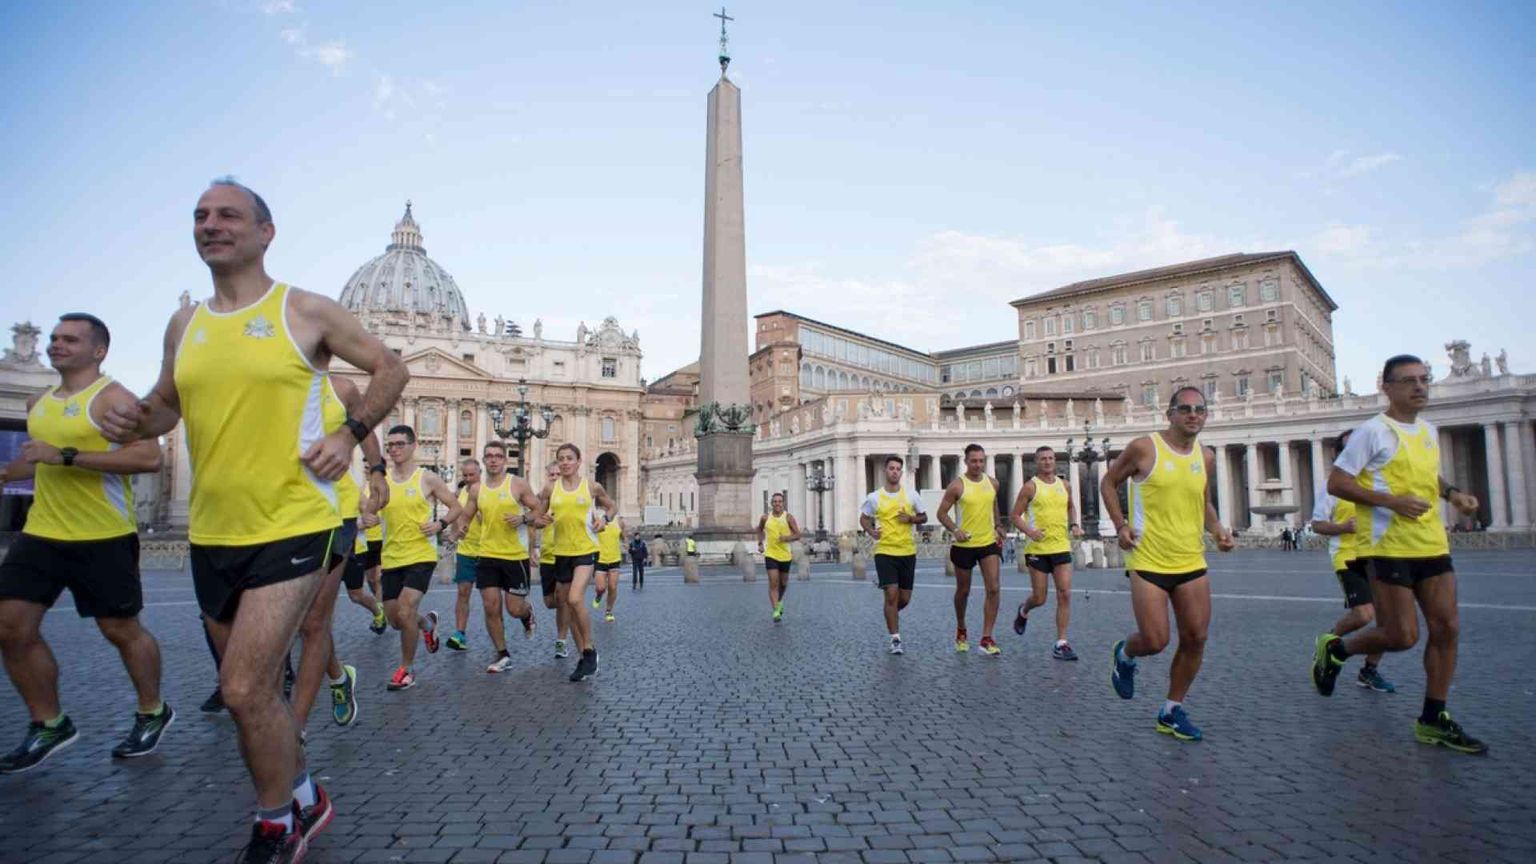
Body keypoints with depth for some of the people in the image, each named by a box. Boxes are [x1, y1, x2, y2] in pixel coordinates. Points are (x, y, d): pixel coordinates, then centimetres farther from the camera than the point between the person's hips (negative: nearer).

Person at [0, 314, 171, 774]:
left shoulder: (112, 397, -11)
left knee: (121, 630, 3)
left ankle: (153, 714, 23)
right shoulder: (38, 403, 14)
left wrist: (66, 456, -26)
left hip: (103, 537, -7)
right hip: (41, 533, 7)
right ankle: (49, 725, 17)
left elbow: (150, 457, -25)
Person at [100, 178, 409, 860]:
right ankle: (304, 801, 38)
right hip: (211, 534, 6)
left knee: (244, 690, -11)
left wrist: (349, 435, -8)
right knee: (253, 690, 16)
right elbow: (167, 403, 22)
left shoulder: (307, 311, -4)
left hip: (292, 527, -6)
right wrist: (135, 422, -1)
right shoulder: (184, 324, 10)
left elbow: (390, 368, 3)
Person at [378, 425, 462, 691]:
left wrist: (440, 524, -16)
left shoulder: (428, 478, -4)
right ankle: (427, 622, 43)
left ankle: (406, 669, 4)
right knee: (395, 620, 9)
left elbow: (456, 507, 2)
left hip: (420, 556, -4)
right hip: (391, 558, 5)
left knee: (404, 612, -16)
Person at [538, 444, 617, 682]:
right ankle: (584, 656, 22)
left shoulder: (592, 486, -1)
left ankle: (589, 650, -1)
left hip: (586, 550, -4)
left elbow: (611, 506, 13)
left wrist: (604, 518, -7)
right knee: (567, 604, 9)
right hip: (561, 552, 4)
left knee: (575, 600, -21)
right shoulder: (551, 489, 3)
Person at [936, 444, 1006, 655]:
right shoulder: (957, 485, -11)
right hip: (964, 545, -3)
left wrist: (997, 526, 16)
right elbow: (942, 513, -8)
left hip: (989, 543, 3)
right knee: (963, 591, 11)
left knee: (994, 589, -9)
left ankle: (986, 638, -4)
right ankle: (961, 631, 34)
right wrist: (955, 530, -22)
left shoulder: (992, 483, 3)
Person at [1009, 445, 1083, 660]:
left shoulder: (1064, 485, 9)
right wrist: (1029, 531, -21)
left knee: (1065, 595, -5)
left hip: (1062, 547, 4)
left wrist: (1074, 525, 8)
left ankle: (1061, 644, 1)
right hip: (1038, 549, -4)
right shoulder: (1031, 487, -5)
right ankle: (1023, 611, 38)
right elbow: (1014, 516, -5)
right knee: (1039, 598, 3)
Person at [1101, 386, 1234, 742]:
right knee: (1155, 641, -8)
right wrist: (1121, 525, -9)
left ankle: (1172, 712, 21)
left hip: (1191, 562, 5)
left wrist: (1217, 529, 3)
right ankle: (1124, 655, 29)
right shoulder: (1144, 448, -9)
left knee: (1196, 638, 4)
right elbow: (1108, 482, 2)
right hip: (1148, 562, -5)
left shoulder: (1206, 458, 8)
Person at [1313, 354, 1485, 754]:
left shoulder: (1430, 431, 13)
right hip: (1388, 547, -7)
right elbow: (1336, 483, -13)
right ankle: (1333, 649, 21)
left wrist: (1451, 492, 10)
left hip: (1432, 544, 8)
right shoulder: (1374, 431, -10)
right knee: (1401, 636, -7)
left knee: (1447, 628, 6)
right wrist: (1391, 501, -22)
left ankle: (1433, 720, 18)